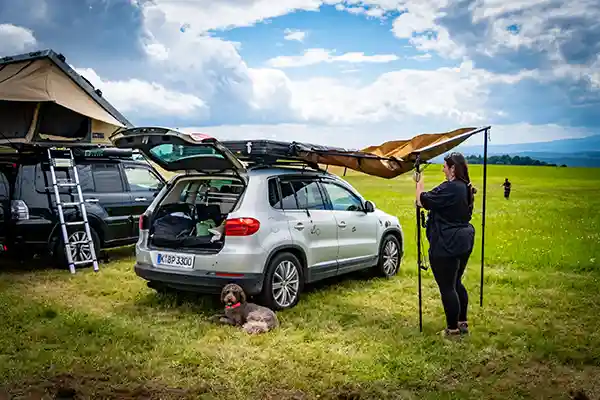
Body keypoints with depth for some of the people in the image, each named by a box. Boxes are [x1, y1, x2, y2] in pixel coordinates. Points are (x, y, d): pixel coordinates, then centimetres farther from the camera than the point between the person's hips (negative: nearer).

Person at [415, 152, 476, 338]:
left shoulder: (449, 188, -21)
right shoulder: (466, 188, 10)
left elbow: (423, 201, -16)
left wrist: (420, 182, -4)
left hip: (447, 246, -10)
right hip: (464, 241, 10)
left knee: (447, 287, 1)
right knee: (456, 283, 21)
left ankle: (453, 328, 11)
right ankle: (463, 323, 31)